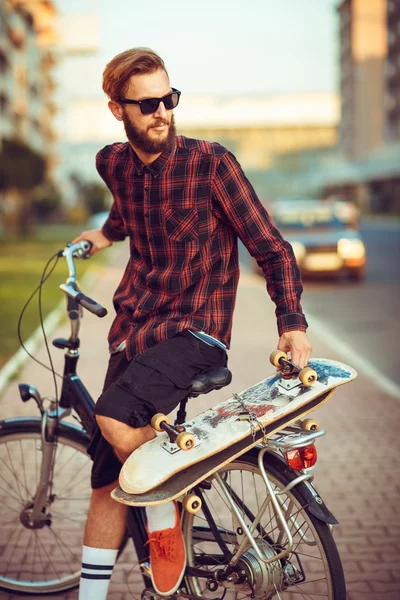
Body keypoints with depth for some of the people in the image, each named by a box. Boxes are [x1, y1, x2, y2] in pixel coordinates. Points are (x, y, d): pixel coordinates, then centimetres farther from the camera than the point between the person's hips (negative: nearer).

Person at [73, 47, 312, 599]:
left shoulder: (211, 163, -10)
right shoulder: (114, 164, 5)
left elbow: (272, 247, -8)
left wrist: (292, 321, -19)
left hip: (194, 332, -5)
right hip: (134, 332, 5)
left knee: (115, 419, -31)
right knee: (106, 483, 4)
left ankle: (164, 518, -4)